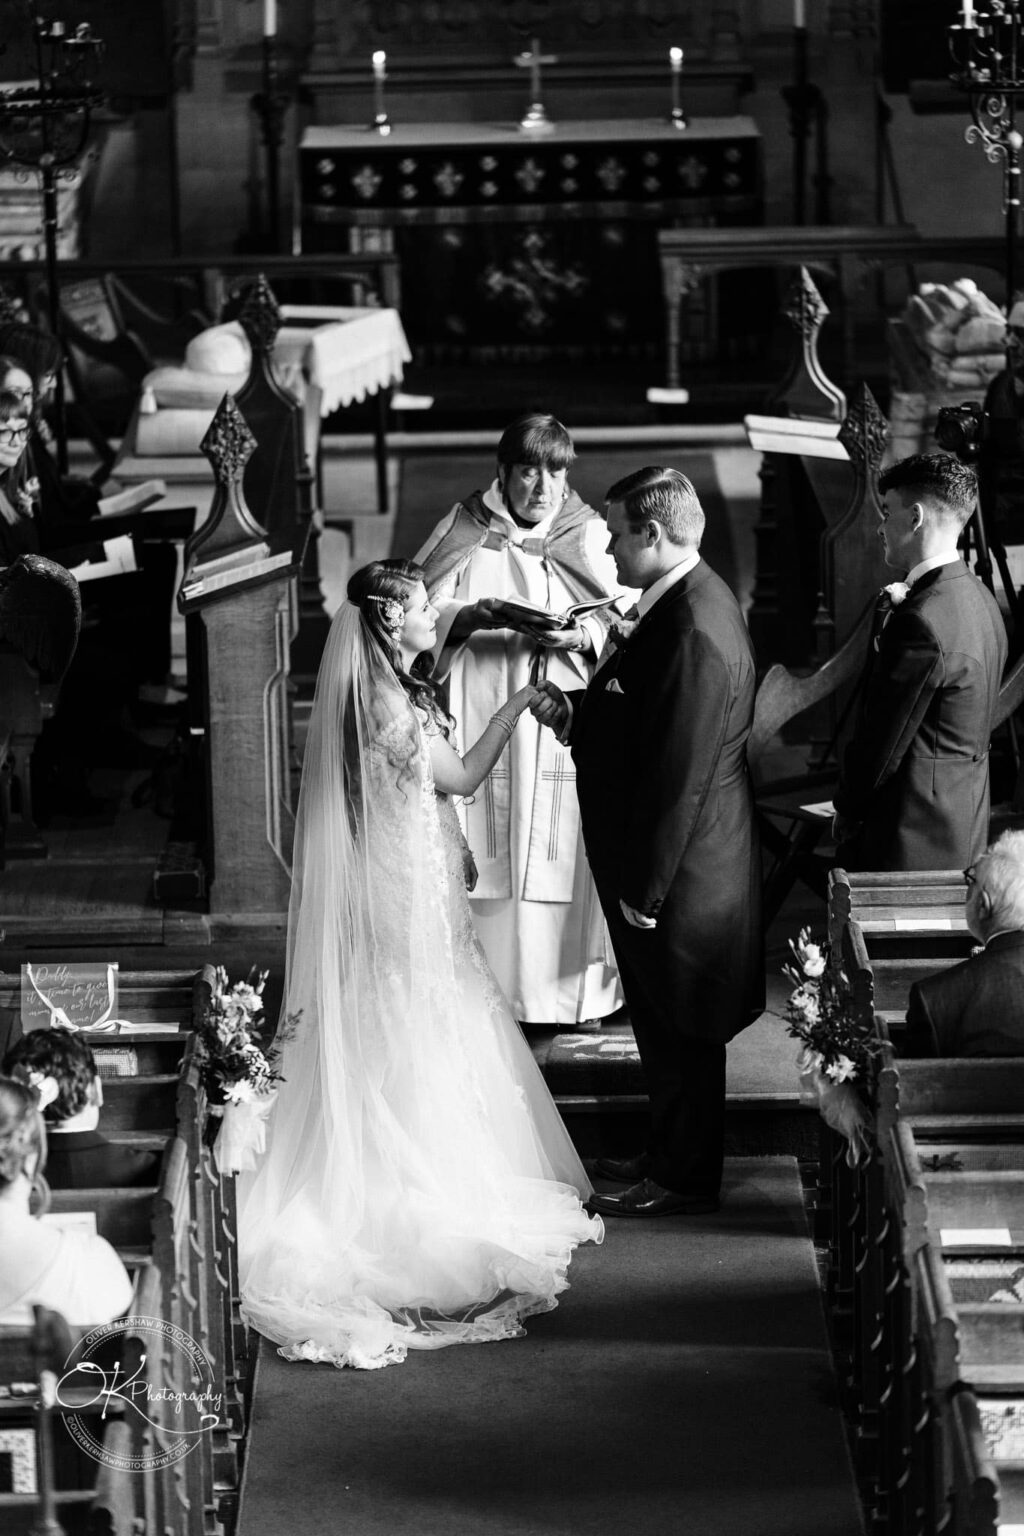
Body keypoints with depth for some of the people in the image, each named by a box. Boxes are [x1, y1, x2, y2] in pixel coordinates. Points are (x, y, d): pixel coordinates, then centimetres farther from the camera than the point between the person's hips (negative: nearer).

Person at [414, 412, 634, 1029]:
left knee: (563, 857, 0)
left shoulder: (589, 539, 6)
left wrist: (581, 637, -17)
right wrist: (480, 613, -17)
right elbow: (425, 618, 1)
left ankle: (567, 989, 10)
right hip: (483, 720, 0)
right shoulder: (468, 536, 4)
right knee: (485, 856, -2)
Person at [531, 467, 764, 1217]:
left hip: (680, 873, -10)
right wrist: (573, 709, -1)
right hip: (664, 862, 10)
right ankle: (672, 1152, 36)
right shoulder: (688, 601, 4)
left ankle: (684, 1180, 20)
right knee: (666, 1028, 22)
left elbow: (680, 778, -26)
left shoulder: (695, 634, -28)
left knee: (678, 1032, 6)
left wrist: (646, 889, -20)